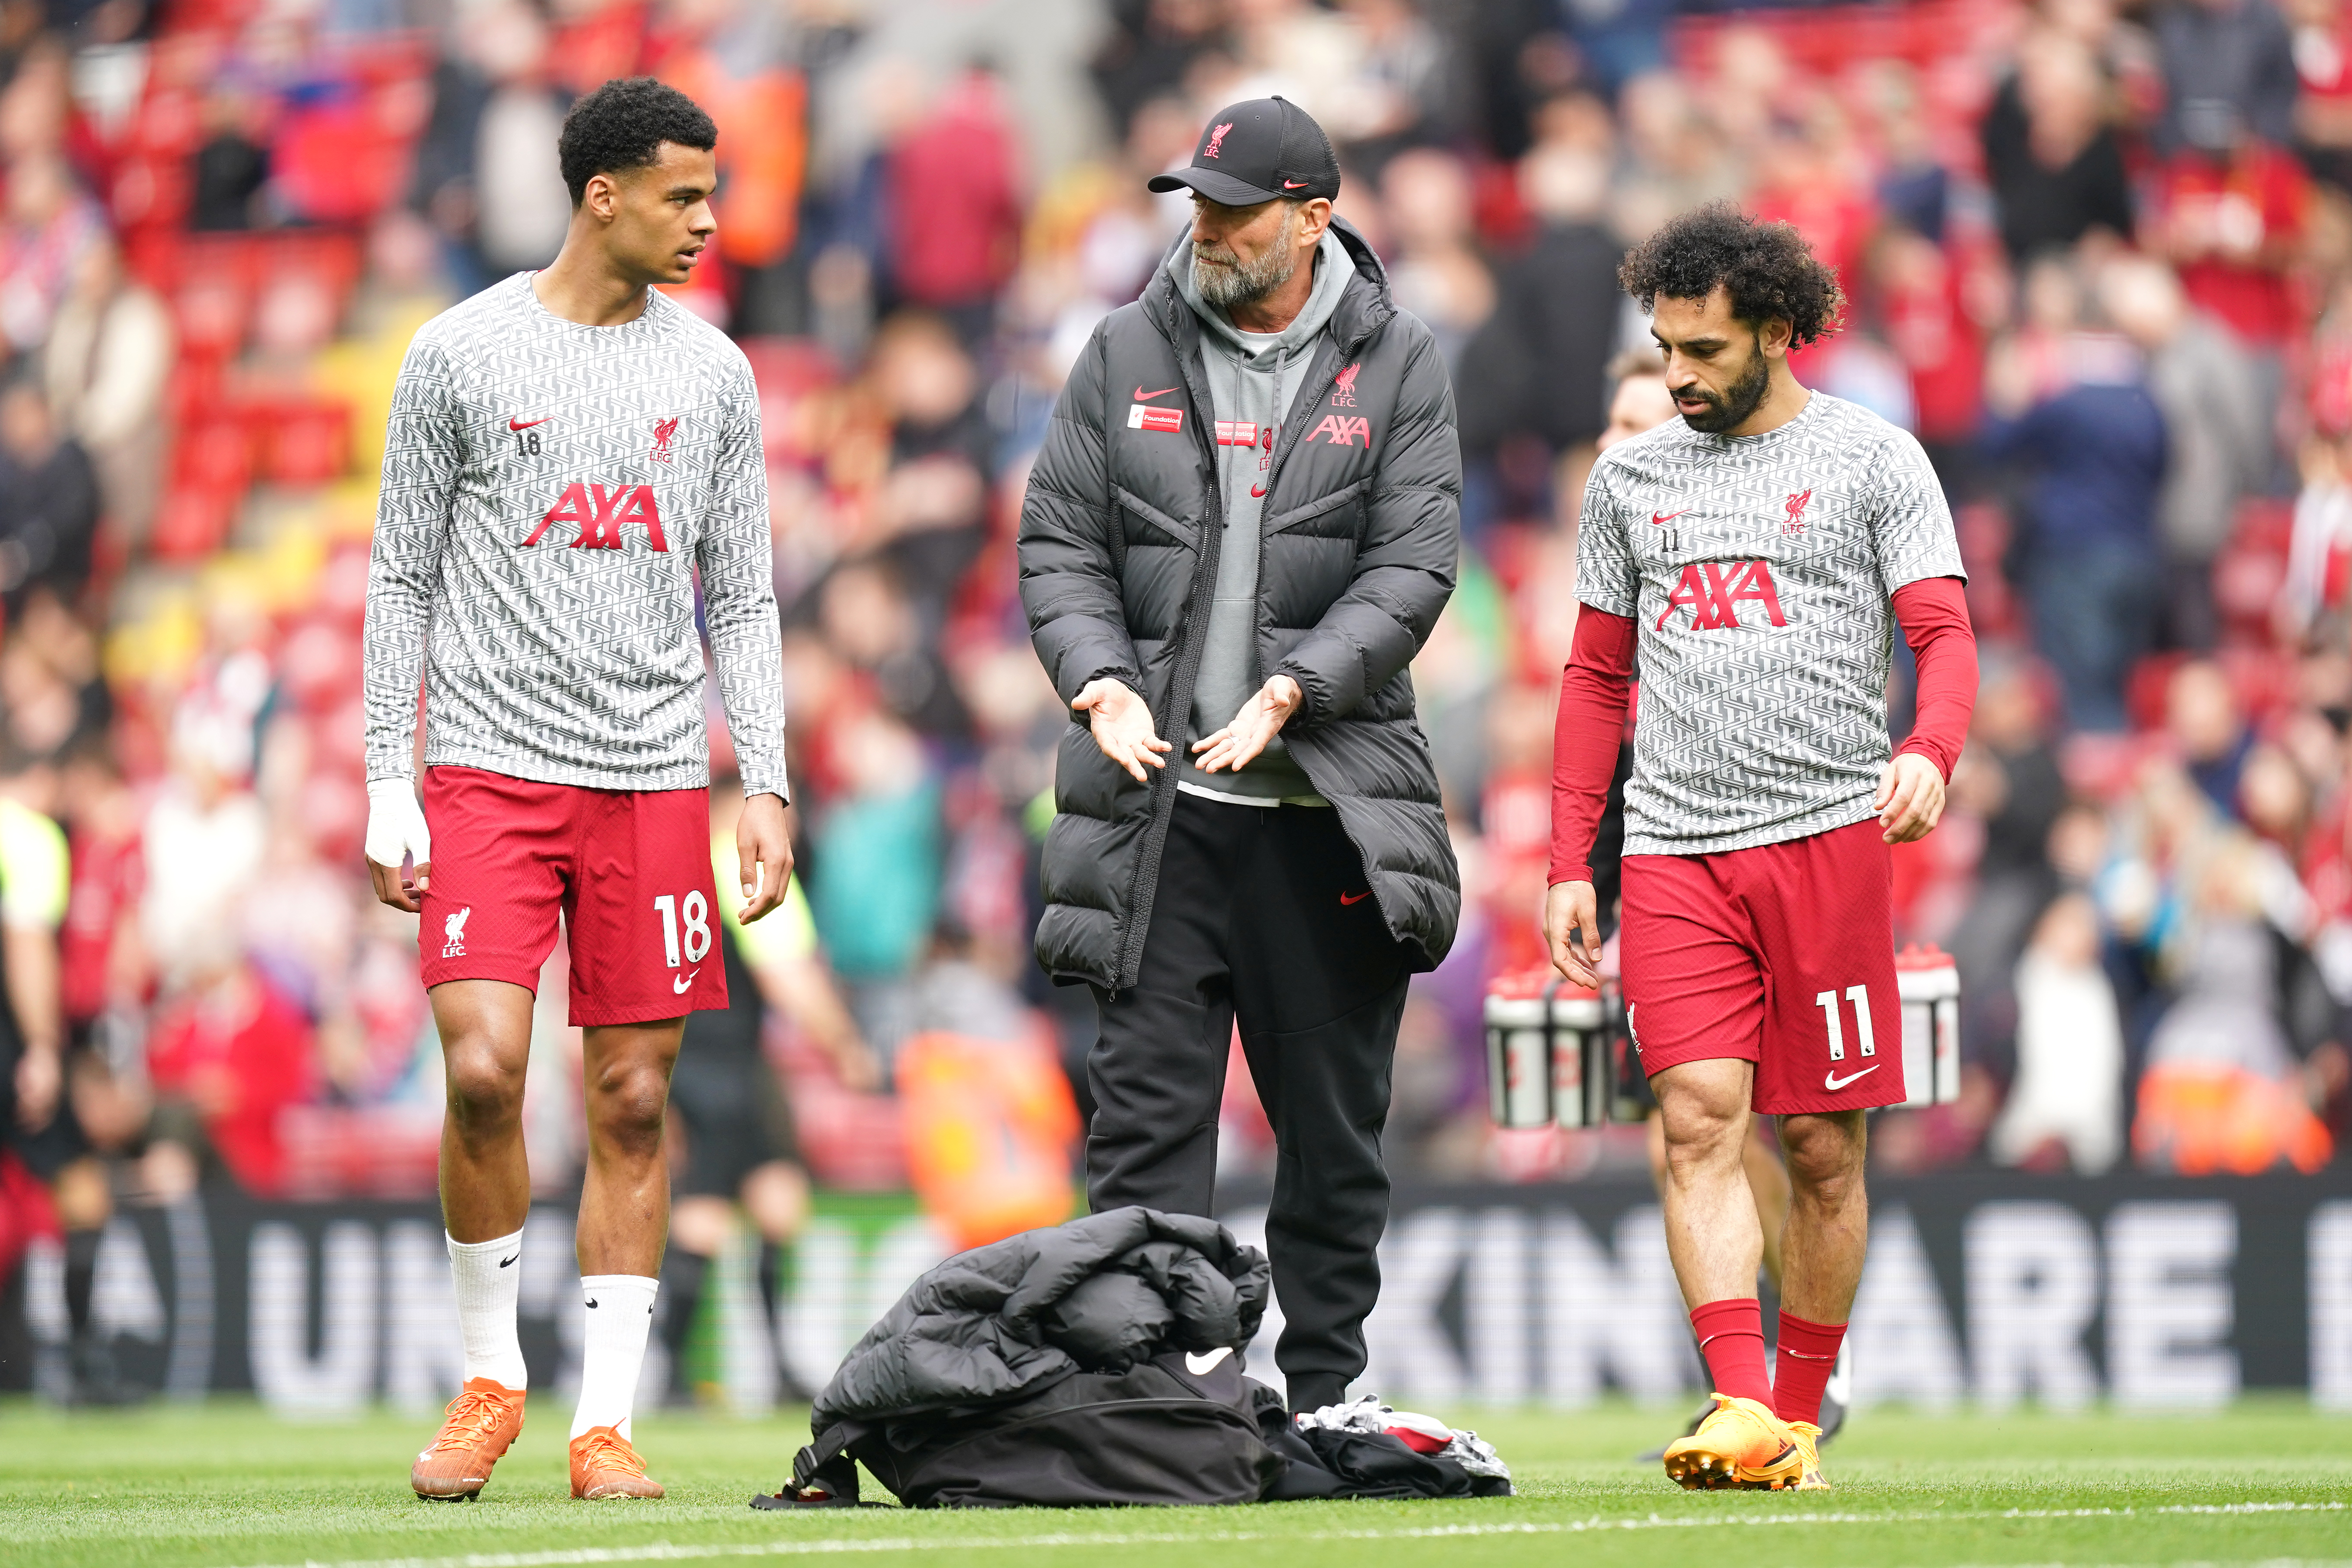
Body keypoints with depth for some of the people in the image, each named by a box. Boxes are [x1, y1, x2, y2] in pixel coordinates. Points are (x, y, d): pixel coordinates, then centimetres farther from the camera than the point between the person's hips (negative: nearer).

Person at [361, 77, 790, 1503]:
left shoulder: (713, 372, 9)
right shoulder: (463, 355, 0)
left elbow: (743, 597, 13)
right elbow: (402, 580, 4)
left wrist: (765, 782, 4)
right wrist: (390, 786, -2)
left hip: (653, 779, 3)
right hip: (490, 767, -3)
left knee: (634, 1103, 0)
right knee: (484, 1071, -14)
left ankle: (606, 1422, 6)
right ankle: (491, 1374, 6)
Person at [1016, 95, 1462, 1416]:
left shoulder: (1398, 366, 4)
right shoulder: (1130, 353, 8)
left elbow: (1412, 567, -4)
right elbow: (1061, 543, 7)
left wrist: (1288, 692, -17)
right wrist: (1101, 684, -11)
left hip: (1331, 804, -1)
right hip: (1158, 797, 1)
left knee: (1334, 1129, 6)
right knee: (1146, 1109, -6)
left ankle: (1324, 1399, 15)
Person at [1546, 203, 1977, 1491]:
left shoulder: (1873, 461, 4)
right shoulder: (1629, 480, 15)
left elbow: (1942, 632, -2)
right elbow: (1597, 676, 20)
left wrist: (1930, 751, -24)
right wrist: (1568, 866, 13)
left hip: (1828, 834, -2)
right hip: (1674, 848, 2)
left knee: (1820, 1146, 1)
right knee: (1699, 1118, -13)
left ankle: (1801, 1416, 12)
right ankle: (1743, 1413, -19)